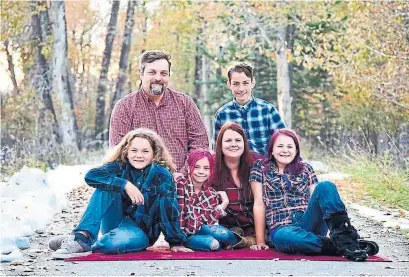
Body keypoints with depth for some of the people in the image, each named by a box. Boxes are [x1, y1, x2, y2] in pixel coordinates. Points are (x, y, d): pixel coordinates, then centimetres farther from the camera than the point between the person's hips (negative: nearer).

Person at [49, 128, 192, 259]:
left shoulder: (161, 174, -11)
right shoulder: (120, 167, -5)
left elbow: (169, 209, -16)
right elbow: (91, 175, -23)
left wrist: (176, 242, -19)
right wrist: (125, 185, -32)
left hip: (140, 232, -2)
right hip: (115, 224, 2)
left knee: (137, 239, -39)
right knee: (106, 186, -22)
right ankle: (81, 237, -33)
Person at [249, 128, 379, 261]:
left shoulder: (305, 169, 18)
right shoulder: (260, 168, 11)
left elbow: (315, 199, 11)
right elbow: (259, 204, 5)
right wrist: (260, 242, 0)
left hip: (308, 223, 3)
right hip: (282, 228, -3)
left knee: (325, 186, -22)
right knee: (284, 237, -42)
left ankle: (343, 237, -38)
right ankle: (339, 247, -39)